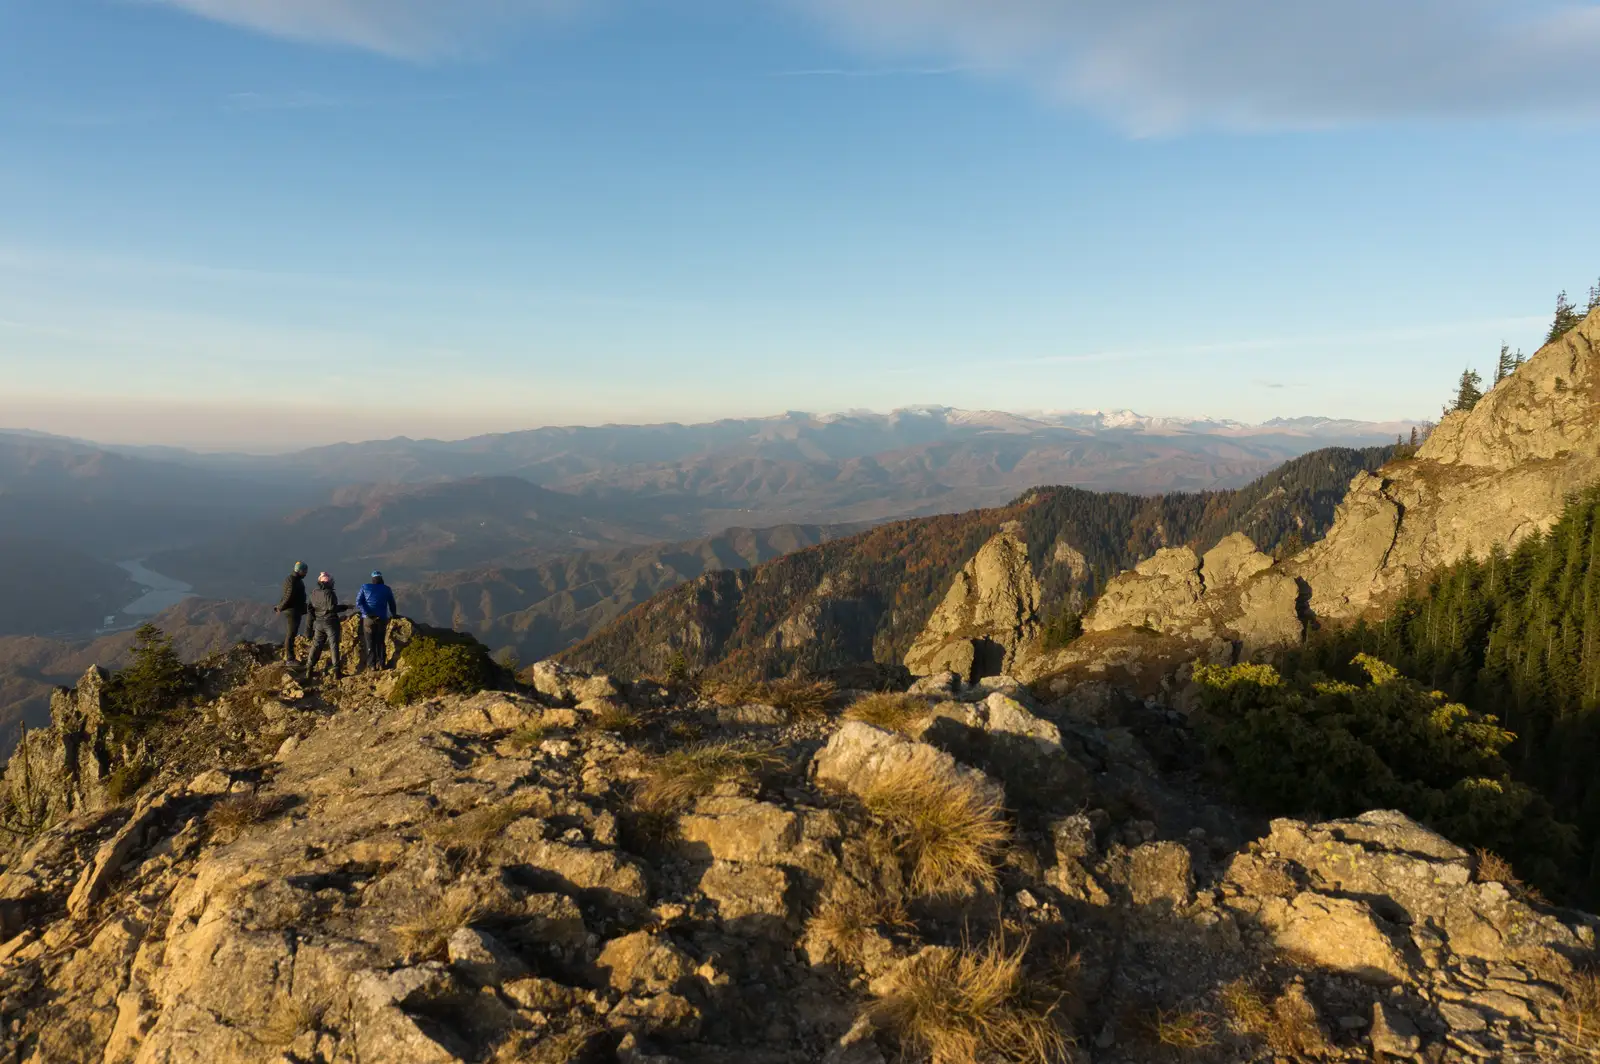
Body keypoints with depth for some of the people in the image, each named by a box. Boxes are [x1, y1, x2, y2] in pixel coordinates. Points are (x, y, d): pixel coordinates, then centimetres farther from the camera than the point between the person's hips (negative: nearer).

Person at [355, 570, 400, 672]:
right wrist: (394, 615, 30)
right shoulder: (386, 589, 5)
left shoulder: (365, 587, 3)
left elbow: (358, 602, -9)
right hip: (382, 619, 1)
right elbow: (392, 604, 13)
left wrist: (367, 613, -14)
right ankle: (381, 664, 7)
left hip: (368, 618, -1)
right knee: (381, 642, 11)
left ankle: (372, 664, 4)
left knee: (370, 642, 6)